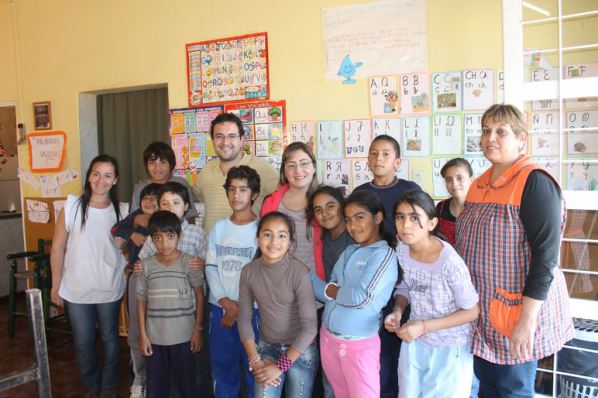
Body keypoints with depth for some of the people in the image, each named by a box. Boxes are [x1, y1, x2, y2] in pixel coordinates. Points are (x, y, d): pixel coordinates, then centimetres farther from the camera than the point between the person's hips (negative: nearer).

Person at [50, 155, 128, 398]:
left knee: (110, 339, 16)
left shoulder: (121, 211, -3)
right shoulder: (72, 207, -9)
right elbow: (58, 248, -4)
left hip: (110, 289, 1)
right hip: (76, 290, -1)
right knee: (83, 343, 12)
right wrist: (56, 286, -3)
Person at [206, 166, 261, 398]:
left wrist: (241, 306, -10)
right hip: (219, 308, 4)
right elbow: (211, 267, 6)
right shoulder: (218, 227, 9)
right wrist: (225, 301, -7)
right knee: (222, 365, 13)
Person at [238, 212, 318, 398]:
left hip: (300, 349, -2)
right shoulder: (249, 271, -9)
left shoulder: (299, 272, -21)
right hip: (267, 347, 2)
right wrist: (254, 360, -6)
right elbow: (244, 318, 0)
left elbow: (310, 327, -19)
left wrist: (280, 366, -15)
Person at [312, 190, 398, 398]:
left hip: (359, 345, -7)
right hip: (328, 338, 7)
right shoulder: (348, 252, 8)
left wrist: (332, 291, -7)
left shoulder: (384, 254, -13)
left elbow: (363, 299, -23)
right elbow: (328, 294, 5)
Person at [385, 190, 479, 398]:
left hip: (450, 348, -5)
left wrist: (425, 326, -24)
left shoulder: (450, 262, -28)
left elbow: (472, 311, -18)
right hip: (414, 342, 5)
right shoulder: (400, 250, -10)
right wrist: (397, 311, -15)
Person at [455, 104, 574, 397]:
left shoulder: (535, 183, -14)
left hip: (516, 313, -7)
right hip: (480, 312, 7)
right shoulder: (479, 184, 9)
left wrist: (527, 319, -23)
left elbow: (546, 256, -20)